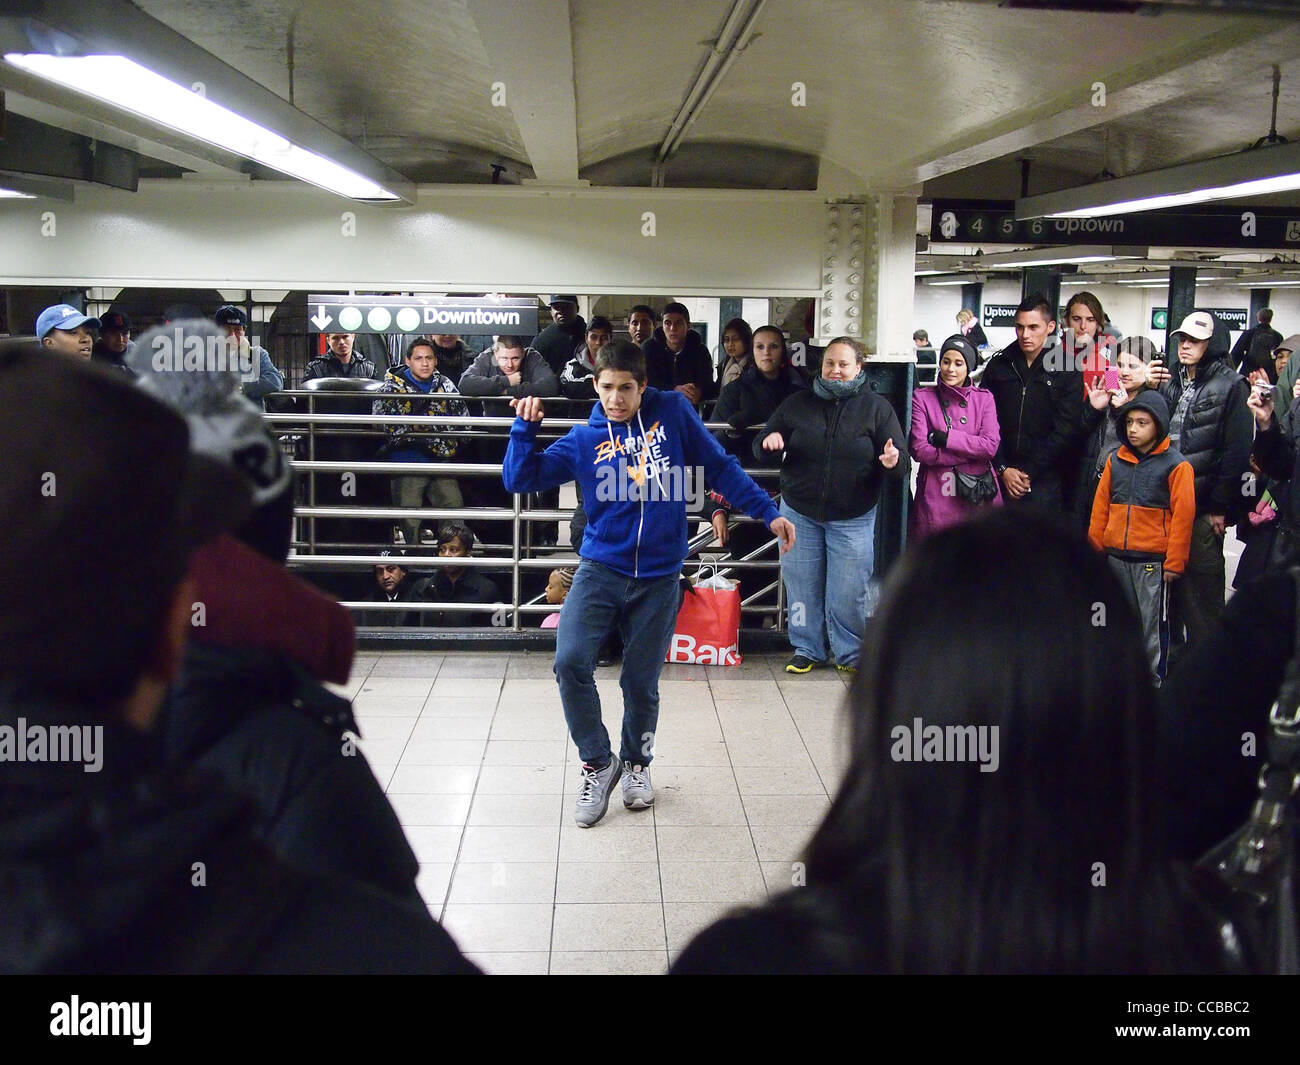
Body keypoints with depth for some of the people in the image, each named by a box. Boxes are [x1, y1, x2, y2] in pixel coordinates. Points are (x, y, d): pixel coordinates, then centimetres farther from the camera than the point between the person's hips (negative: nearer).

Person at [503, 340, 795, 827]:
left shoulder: (673, 412, 0)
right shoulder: (584, 439, 3)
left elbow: (720, 466, 6)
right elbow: (519, 480, 2)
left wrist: (767, 511, 3)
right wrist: (525, 427, -11)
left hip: (659, 577, 0)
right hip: (600, 568, 1)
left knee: (642, 683, 6)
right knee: (571, 662, -17)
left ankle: (636, 762, 35)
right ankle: (598, 764, 5)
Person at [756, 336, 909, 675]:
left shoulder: (877, 409, 1)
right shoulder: (797, 405, 6)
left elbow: (902, 465, -2)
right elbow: (760, 451, 11)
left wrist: (893, 462, -27)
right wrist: (770, 442, -14)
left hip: (853, 518, -2)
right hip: (799, 513, 2)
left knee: (850, 590, 1)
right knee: (802, 585, 7)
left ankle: (850, 653, 18)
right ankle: (807, 649, 22)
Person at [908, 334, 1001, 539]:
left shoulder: (984, 399, 10)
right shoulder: (922, 398, 4)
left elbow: (991, 445, -4)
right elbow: (919, 449, -8)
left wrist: (946, 438, -11)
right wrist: (971, 452, -9)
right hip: (935, 499, -1)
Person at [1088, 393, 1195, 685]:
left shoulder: (1176, 465, -7)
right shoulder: (1115, 460, 7)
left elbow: (1182, 516, -8)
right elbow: (1100, 506, 11)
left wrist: (1174, 562, -9)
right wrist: (1096, 548, 8)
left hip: (1153, 560, -5)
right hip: (1115, 557, 5)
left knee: (1153, 621, 4)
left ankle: (1154, 678, 14)